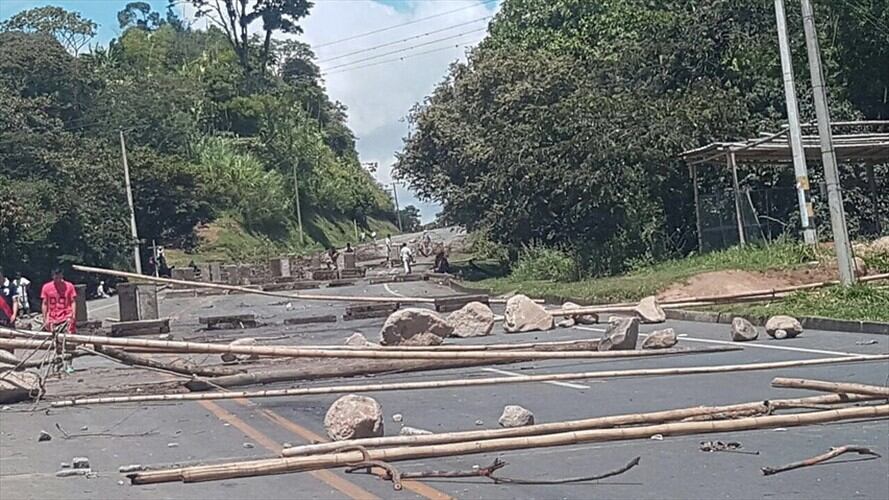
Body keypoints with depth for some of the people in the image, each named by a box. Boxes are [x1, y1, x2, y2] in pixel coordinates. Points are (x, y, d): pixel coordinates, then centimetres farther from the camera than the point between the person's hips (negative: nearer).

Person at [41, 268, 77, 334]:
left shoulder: (69, 286, 2)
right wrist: (45, 319, 3)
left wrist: (73, 316, -7)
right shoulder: (46, 287, 4)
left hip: (66, 319, -2)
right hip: (52, 321, 2)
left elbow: (73, 302, 3)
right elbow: (45, 304, 7)